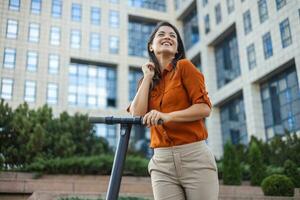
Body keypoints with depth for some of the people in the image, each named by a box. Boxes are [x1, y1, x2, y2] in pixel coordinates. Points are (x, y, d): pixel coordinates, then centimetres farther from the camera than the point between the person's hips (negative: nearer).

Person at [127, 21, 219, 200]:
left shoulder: (184, 66, 3)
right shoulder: (147, 81, 16)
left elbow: (204, 108, -6)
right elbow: (137, 114, -1)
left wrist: (167, 116, -18)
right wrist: (148, 77, 4)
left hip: (195, 156, -3)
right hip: (161, 161, 3)